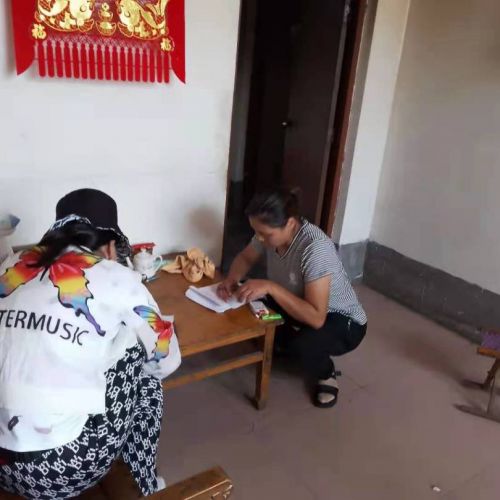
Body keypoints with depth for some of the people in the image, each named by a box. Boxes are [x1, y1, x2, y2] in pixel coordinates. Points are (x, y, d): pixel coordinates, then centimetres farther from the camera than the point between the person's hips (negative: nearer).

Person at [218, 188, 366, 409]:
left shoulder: (315, 249, -37)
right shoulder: (270, 232, -16)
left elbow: (316, 318, -38)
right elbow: (245, 258, 4)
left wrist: (270, 287, -41)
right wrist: (232, 279, -17)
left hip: (343, 322, -6)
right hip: (300, 307, 6)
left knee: (302, 344, -35)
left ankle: (326, 374, 1)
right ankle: (285, 343, 15)